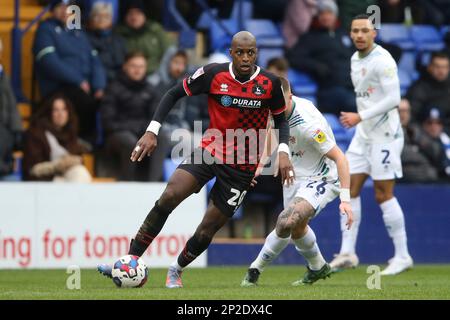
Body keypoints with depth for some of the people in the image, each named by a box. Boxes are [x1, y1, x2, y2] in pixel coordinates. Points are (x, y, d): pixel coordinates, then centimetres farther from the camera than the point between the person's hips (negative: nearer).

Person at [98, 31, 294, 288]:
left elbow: (280, 119, 7)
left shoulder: (270, 83, -9)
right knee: (169, 197, -21)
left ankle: (176, 271, 27)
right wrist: (152, 131, -9)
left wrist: (283, 151, -10)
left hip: (243, 166, -1)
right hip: (211, 149, 1)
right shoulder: (213, 74, -9)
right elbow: (174, 94, 1)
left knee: (207, 230, -2)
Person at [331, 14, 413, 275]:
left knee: (384, 195, -6)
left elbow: (393, 98, -21)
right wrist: (360, 121, 18)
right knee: (350, 190, 3)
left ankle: (403, 256, 2)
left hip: (384, 134, -9)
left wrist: (360, 116, -21)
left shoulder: (382, 60, -15)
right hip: (363, 134, 9)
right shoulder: (355, 59, 12)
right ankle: (348, 253, 6)